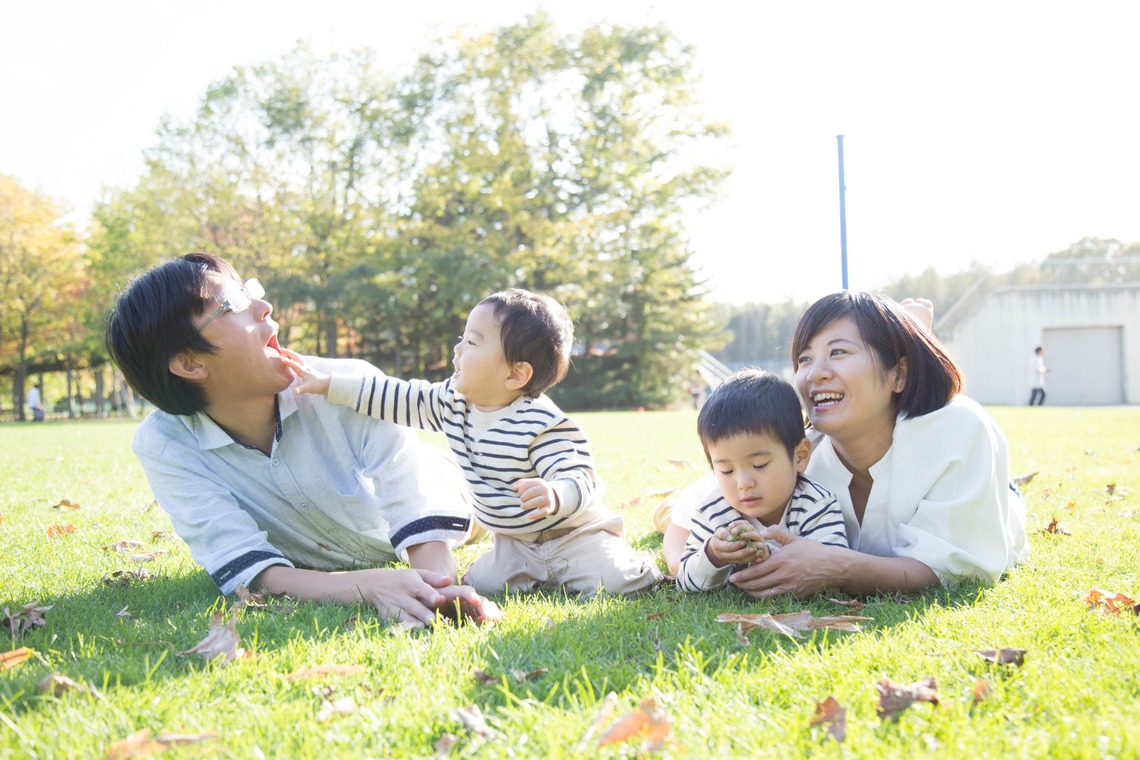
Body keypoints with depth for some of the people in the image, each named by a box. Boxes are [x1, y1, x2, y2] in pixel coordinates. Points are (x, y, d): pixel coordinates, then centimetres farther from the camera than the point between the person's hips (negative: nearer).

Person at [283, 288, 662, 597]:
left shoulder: (543, 425, -28)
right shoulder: (453, 402, -4)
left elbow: (579, 479, -33)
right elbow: (400, 398, 1)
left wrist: (554, 496, -56)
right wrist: (328, 384, 0)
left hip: (573, 532, -6)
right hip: (515, 543, 7)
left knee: (613, 580, -24)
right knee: (478, 583, -13)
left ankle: (638, 564, 12)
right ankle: (543, 574, 15)